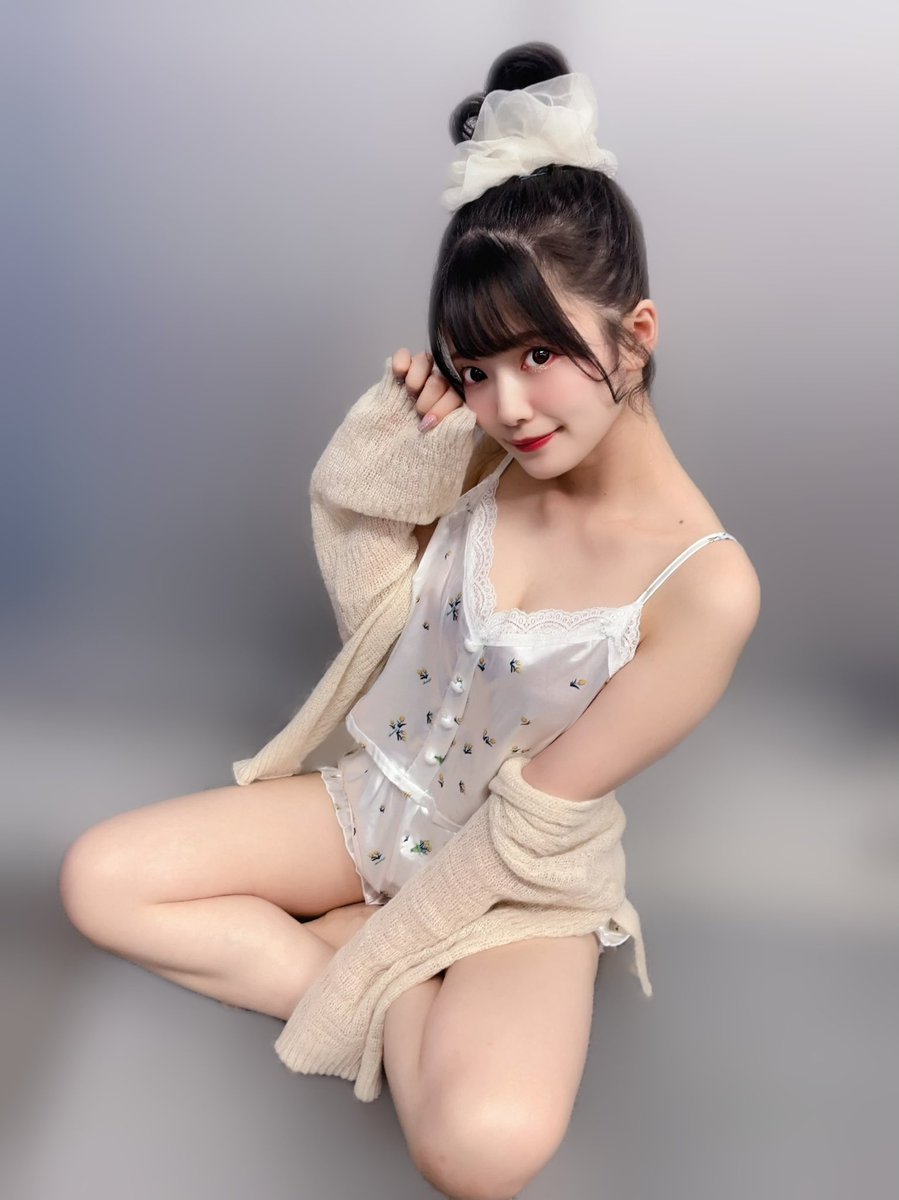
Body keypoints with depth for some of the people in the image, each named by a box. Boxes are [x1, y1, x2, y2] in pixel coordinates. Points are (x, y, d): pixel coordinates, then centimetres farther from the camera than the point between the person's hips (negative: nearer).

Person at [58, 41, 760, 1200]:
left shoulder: (707, 584, -23)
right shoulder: (494, 454, -8)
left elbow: (540, 810, -17)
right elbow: (369, 626, -1)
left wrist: (381, 936, -9)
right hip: (374, 798, 6)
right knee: (99, 877, -7)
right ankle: (404, 995, -4)